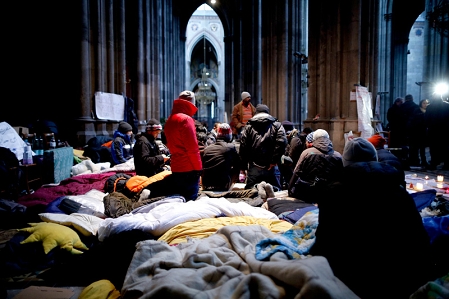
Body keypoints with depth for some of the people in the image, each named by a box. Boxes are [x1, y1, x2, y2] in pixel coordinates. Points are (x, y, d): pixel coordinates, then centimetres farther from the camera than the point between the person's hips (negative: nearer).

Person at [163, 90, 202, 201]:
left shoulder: (169, 120, 14)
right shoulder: (186, 119, -12)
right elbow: (192, 147, -16)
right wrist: (198, 168, -8)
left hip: (175, 168, 8)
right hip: (189, 169, -8)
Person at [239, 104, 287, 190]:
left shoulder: (248, 126, 8)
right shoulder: (276, 125, 6)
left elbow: (243, 147, 1)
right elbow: (282, 142, -11)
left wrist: (244, 165, 7)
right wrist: (274, 161, -8)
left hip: (254, 168, 1)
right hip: (271, 167, 0)